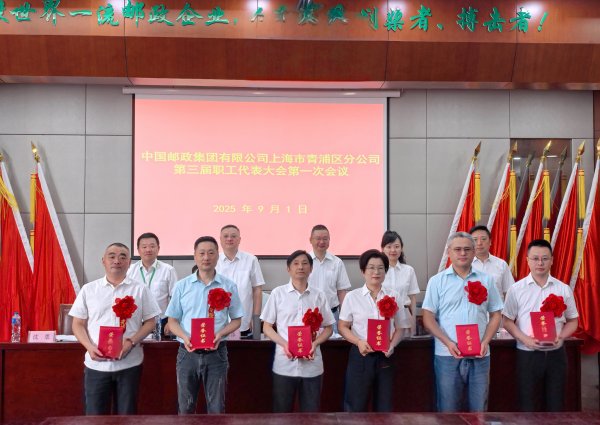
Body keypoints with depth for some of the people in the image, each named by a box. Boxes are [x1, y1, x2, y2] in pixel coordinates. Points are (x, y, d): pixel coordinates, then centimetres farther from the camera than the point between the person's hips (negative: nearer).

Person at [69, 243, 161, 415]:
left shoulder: (140, 289, 3)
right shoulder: (88, 289, 6)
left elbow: (150, 322, 4)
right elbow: (78, 324, 7)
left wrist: (131, 342, -13)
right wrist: (90, 347, -11)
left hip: (129, 364, 0)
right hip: (96, 364, 1)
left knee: (126, 415, 8)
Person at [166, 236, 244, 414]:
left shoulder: (229, 286, 0)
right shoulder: (182, 286, 2)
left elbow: (236, 320, 7)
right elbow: (172, 321, 5)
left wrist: (220, 334, -13)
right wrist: (185, 337, -15)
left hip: (216, 353, -1)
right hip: (188, 353, 1)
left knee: (217, 408, 7)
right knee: (185, 407, 11)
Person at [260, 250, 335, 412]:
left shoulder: (318, 295, 6)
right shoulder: (278, 293, 1)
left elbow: (328, 328, 11)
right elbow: (267, 327, 3)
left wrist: (315, 344, -9)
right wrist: (284, 344, -14)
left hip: (312, 365, 2)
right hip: (284, 364, -1)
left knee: (311, 413, 8)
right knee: (281, 413, 8)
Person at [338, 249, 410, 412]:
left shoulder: (393, 296, 3)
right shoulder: (352, 296, -2)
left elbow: (400, 327, 9)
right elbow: (343, 327, 2)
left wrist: (392, 345, -10)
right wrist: (359, 342, -15)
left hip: (384, 356, 2)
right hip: (360, 355, -2)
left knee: (384, 407, 11)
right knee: (355, 406, 3)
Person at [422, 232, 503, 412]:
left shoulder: (485, 280, 7)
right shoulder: (437, 281, 1)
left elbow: (495, 315, 10)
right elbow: (428, 317, -2)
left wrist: (485, 342, -6)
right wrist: (448, 343, -14)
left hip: (479, 356, 2)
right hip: (447, 355, -2)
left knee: (479, 408, 9)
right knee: (448, 408, 7)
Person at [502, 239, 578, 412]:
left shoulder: (563, 289, 2)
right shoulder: (516, 289, -3)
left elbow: (572, 321, 9)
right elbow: (507, 321, -1)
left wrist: (560, 336, -11)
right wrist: (525, 339, -16)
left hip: (556, 353, 2)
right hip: (527, 354, -2)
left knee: (555, 403, 10)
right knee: (528, 404, 6)